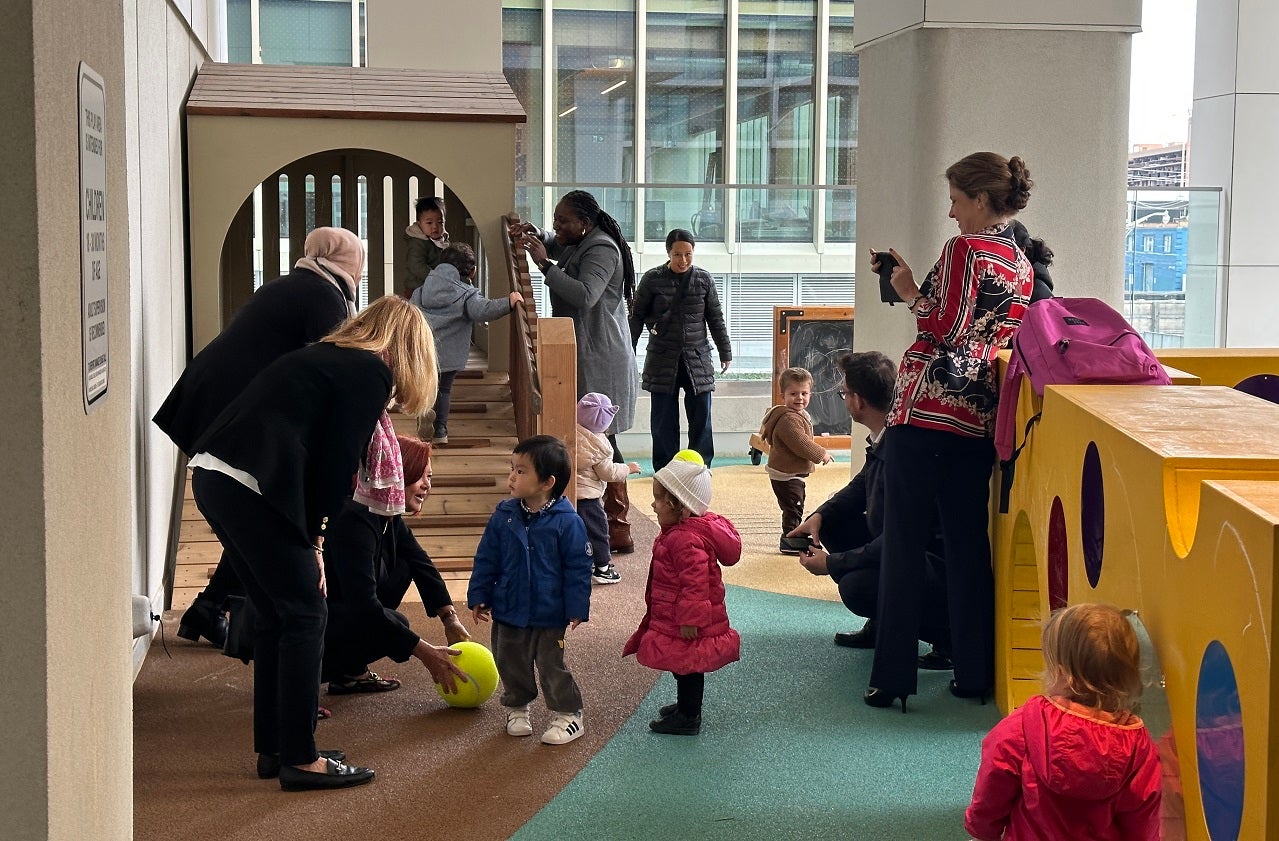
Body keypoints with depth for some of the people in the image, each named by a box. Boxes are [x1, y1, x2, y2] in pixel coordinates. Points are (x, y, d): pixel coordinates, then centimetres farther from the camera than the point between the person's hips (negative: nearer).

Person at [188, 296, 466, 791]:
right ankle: (299, 760, 5)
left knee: (276, 616, 18)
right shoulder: (371, 373, 0)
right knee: (305, 615, 1)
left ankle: (272, 749, 25)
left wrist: (308, 538, 17)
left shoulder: (325, 357, 26)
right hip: (251, 486, -9)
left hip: (211, 473, 9)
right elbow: (338, 464, -6)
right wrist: (314, 539, 5)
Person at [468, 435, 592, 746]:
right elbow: (486, 559, 4)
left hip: (550, 615, -4)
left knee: (552, 666, 5)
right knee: (511, 665, 16)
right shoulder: (504, 515, -3)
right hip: (508, 611, 4)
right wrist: (479, 597, 3)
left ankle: (567, 715, 20)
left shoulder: (567, 521, -14)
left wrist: (577, 608, -11)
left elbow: (578, 568, -10)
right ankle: (517, 709, 35)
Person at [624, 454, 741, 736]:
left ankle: (688, 718, 11)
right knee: (686, 666, 22)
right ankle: (686, 706, 37)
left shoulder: (686, 540, -27)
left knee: (687, 665, 1)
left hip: (685, 626, -10)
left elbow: (695, 582, -29)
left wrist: (690, 618, -27)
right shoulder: (684, 530, 8)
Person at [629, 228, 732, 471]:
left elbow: (716, 319, 10)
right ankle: (664, 469, 11)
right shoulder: (652, 279, -2)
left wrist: (725, 352, 10)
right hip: (662, 360, -1)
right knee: (663, 419, 3)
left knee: (700, 416, 2)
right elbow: (637, 317, 4)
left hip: (697, 359, 1)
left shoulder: (704, 279, 3)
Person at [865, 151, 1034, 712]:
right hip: (978, 419, 7)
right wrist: (916, 285, 17)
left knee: (903, 544, -1)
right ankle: (975, 673, 14)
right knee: (969, 545, 11)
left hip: (926, 413, -7)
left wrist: (910, 294, 1)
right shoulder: (1021, 262, 14)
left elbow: (946, 327, -14)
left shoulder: (965, 248, -9)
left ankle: (894, 676, 1)